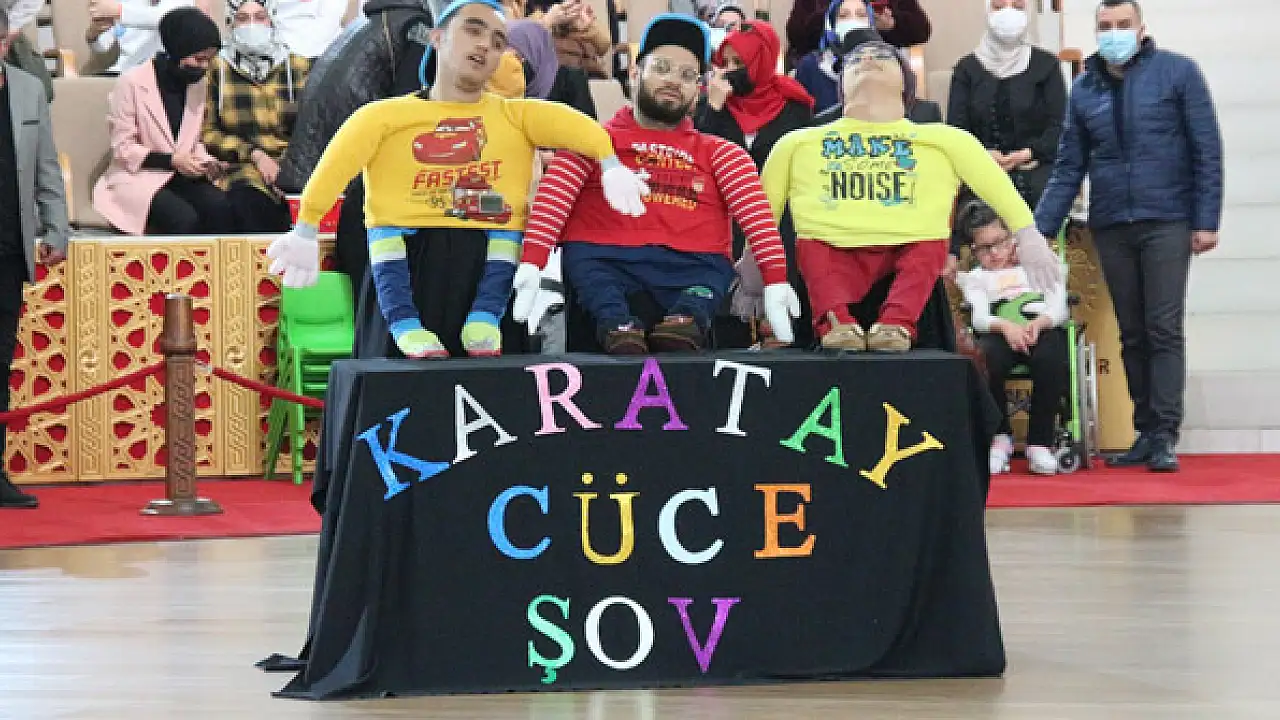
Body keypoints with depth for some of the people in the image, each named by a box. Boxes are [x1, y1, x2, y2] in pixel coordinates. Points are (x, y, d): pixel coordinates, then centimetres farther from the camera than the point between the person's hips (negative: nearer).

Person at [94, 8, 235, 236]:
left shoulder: (198, 84, 9)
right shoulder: (132, 83, -10)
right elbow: (122, 148, -9)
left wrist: (206, 162, -4)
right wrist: (170, 161, -20)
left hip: (182, 176, 5)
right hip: (138, 175, -5)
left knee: (221, 208, -27)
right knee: (184, 219, -34)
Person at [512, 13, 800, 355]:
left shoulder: (720, 153, 23)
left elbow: (756, 213, 6)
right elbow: (554, 198, 2)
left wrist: (775, 282, -13)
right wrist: (531, 264, -17)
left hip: (693, 263, 1)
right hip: (605, 258, -1)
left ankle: (687, 320, -56)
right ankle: (618, 325, -55)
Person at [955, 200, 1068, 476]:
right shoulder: (976, 277, 24)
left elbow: (1057, 308, 7)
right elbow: (979, 316, 3)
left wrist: (1037, 323, -17)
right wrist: (1005, 326, -21)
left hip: (1043, 329, 0)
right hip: (999, 333, 1)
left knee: (1051, 359, -37)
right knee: (988, 358, -36)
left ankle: (1040, 441, -23)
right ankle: (999, 436, -14)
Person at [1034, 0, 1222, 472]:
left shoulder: (1177, 72, -3)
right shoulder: (1084, 88, 7)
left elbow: (1207, 150, -4)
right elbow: (1069, 168, 9)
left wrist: (1206, 220, -9)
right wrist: (1039, 229, 1)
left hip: (1166, 221, -4)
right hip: (1111, 227, 4)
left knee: (1164, 329, -7)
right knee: (1132, 335, 7)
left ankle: (1164, 435, -7)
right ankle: (1145, 432, 12)